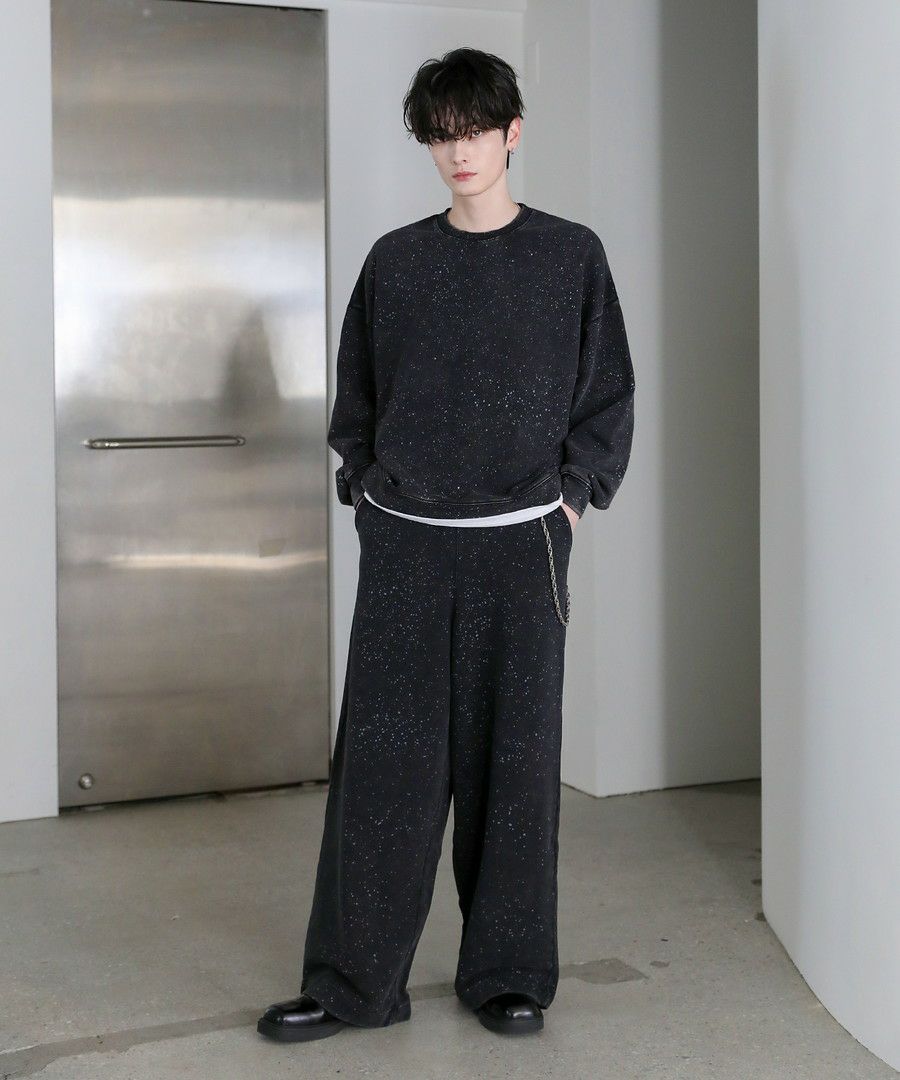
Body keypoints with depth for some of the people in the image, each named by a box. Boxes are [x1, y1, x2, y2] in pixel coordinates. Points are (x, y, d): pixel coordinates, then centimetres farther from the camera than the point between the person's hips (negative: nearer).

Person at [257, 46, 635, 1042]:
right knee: (383, 758, 0)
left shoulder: (571, 256, 3)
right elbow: (355, 392, 15)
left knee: (513, 757, 5)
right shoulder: (395, 259, 7)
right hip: (404, 544, 1)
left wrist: (573, 493, 0)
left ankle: (508, 975, 17)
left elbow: (608, 395, 8)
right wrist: (365, 488, 5)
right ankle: (353, 983, 9)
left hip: (519, 543, -1)